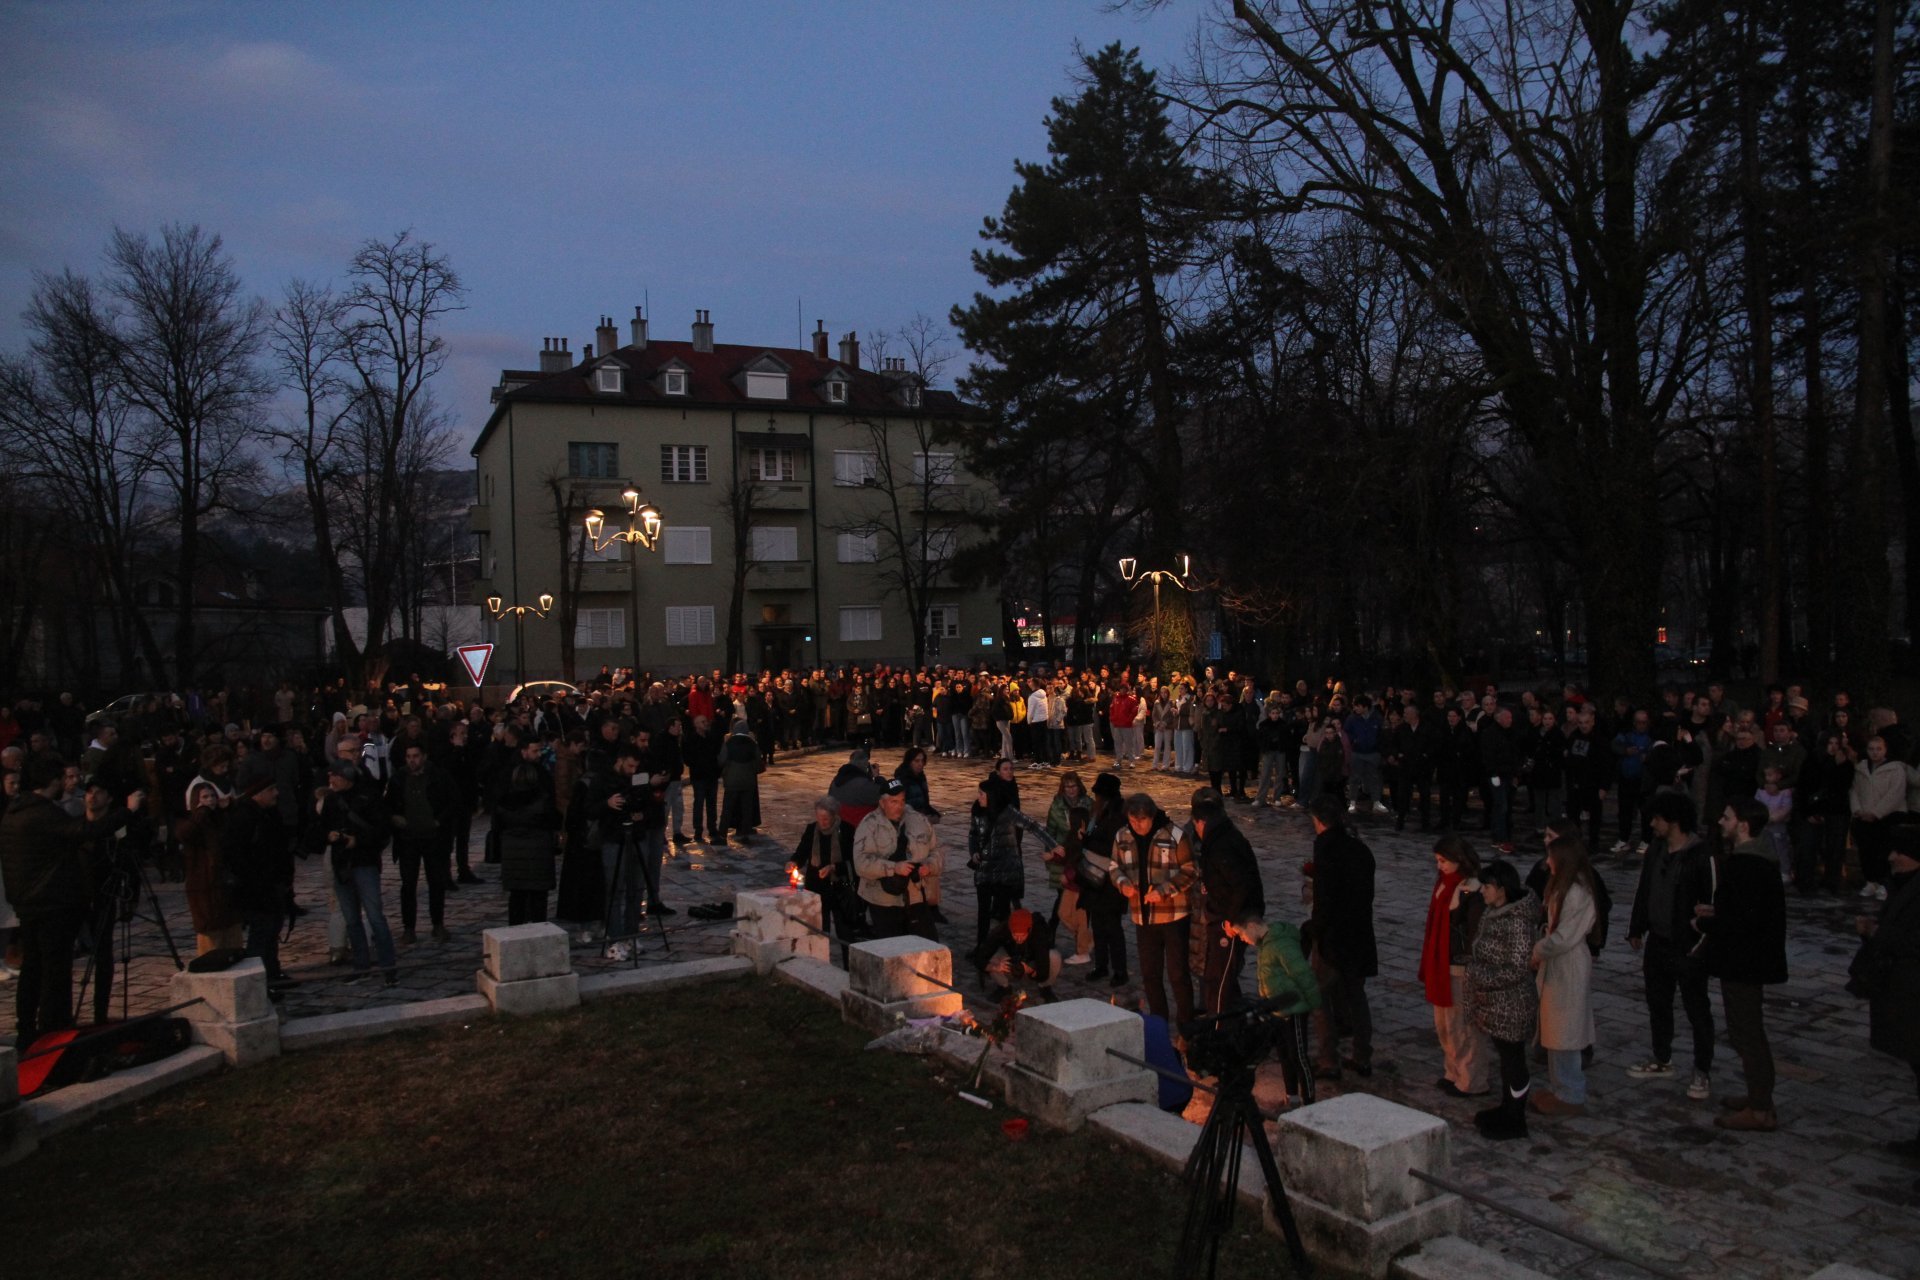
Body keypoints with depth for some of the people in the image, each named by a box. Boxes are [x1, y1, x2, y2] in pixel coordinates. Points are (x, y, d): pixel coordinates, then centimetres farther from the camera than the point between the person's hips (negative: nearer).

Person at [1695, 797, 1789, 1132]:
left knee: (1747, 1033, 0)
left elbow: (1743, 921, -28)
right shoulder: (1757, 857, 8)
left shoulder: (1747, 865, -25)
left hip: (1744, 964, -11)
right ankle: (1759, 1096, 32)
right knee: (1748, 1032, 21)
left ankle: (1760, 1111, 9)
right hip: (1750, 959, 11)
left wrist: (1704, 923, -14)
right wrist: (1716, 912, 11)